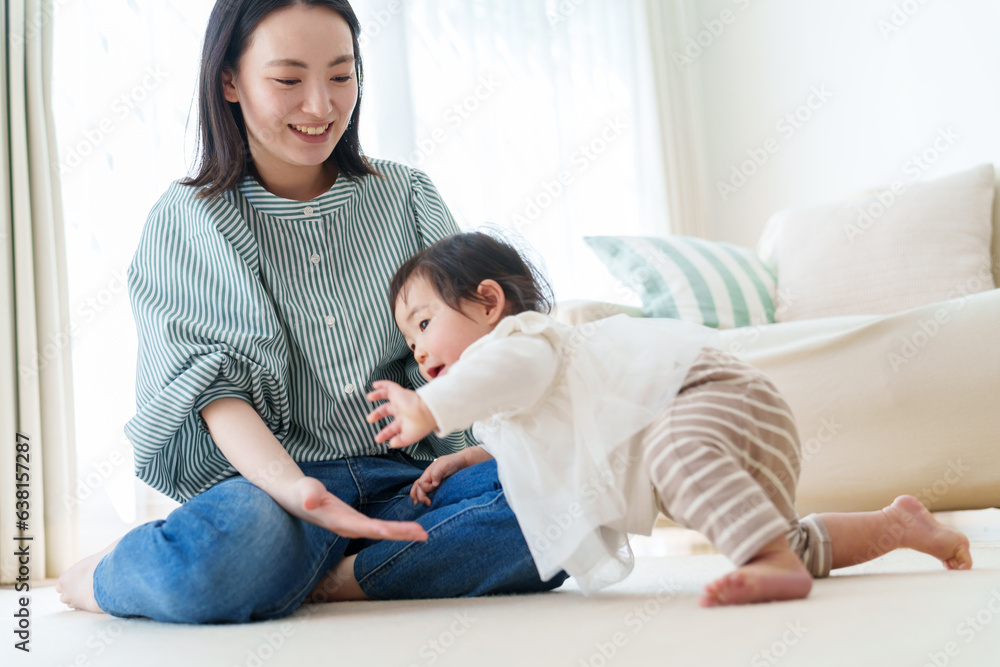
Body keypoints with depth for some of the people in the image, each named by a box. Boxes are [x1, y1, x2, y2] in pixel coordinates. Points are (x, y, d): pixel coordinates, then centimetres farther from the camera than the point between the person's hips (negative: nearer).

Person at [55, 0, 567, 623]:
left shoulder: (407, 197, 12)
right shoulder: (187, 223, 5)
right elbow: (216, 384, -8)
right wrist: (298, 490, -28)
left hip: (410, 482, 3)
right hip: (268, 479, -2)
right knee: (238, 542, -39)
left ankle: (332, 582, -20)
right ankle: (99, 576, -5)